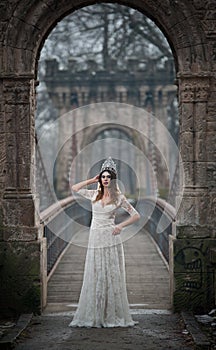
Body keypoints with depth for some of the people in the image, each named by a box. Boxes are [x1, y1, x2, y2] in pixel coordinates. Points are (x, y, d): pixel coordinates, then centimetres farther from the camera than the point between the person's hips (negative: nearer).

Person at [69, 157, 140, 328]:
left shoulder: (119, 198, 1)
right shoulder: (94, 194, 10)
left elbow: (136, 215, 3)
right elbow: (75, 188, 14)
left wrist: (120, 226, -8)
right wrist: (92, 180, 9)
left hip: (111, 240, -3)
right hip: (95, 240, 3)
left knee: (111, 277, -1)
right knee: (94, 277, 3)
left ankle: (113, 316, 4)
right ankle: (93, 316, 7)